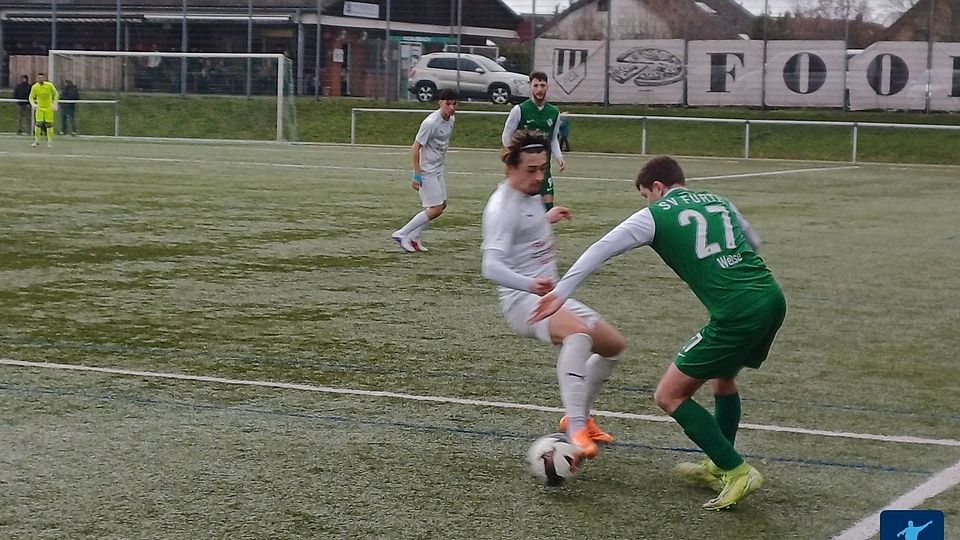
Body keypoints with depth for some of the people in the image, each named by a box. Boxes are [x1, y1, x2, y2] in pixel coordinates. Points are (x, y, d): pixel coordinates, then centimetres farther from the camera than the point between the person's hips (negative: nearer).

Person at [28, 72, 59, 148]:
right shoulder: (34, 87, -7)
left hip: (49, 108, 0)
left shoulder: (49, 85, -10)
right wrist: (33, 104, -16)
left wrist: (54, 104, 0)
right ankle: (36, 141, 4)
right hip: (39, 108, 0)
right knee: (38, 123, -8)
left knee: (49, 124, -1)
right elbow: (31, 97, 2)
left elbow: (56, 94, 4)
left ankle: (50, 142, 10)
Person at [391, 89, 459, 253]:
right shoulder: (431, 123, -23)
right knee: (435, 209, -10)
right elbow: (416, 147, -19)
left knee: (441, 205, 11)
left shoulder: (451, 119, 3)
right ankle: (402, 234, -3)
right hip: (426, 170, -9)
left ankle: (413, 237, 17)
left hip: (437, 170, 9)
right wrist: (417, 175, -20)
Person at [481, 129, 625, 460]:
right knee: (579, 333, -38)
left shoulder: (531, 193, 11)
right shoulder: (503, 206, -19)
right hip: (523, 300, -10)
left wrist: (547, 218, 43)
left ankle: (577, 417, 30)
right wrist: (529, 284, -48)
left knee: (614, 345, 17)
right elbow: (491, 266, -32)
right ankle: (576, 432, -51)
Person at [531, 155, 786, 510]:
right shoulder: (720, 202, 20)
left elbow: (600, 250, 0)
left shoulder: (655, 216, 4)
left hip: (736, 315, -7)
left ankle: (737, 472, 1)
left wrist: (560, 293, 2)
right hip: (772, 298, 7)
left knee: (669, 395, 3)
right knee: (723, 378, 32)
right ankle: (718, 467, 39)